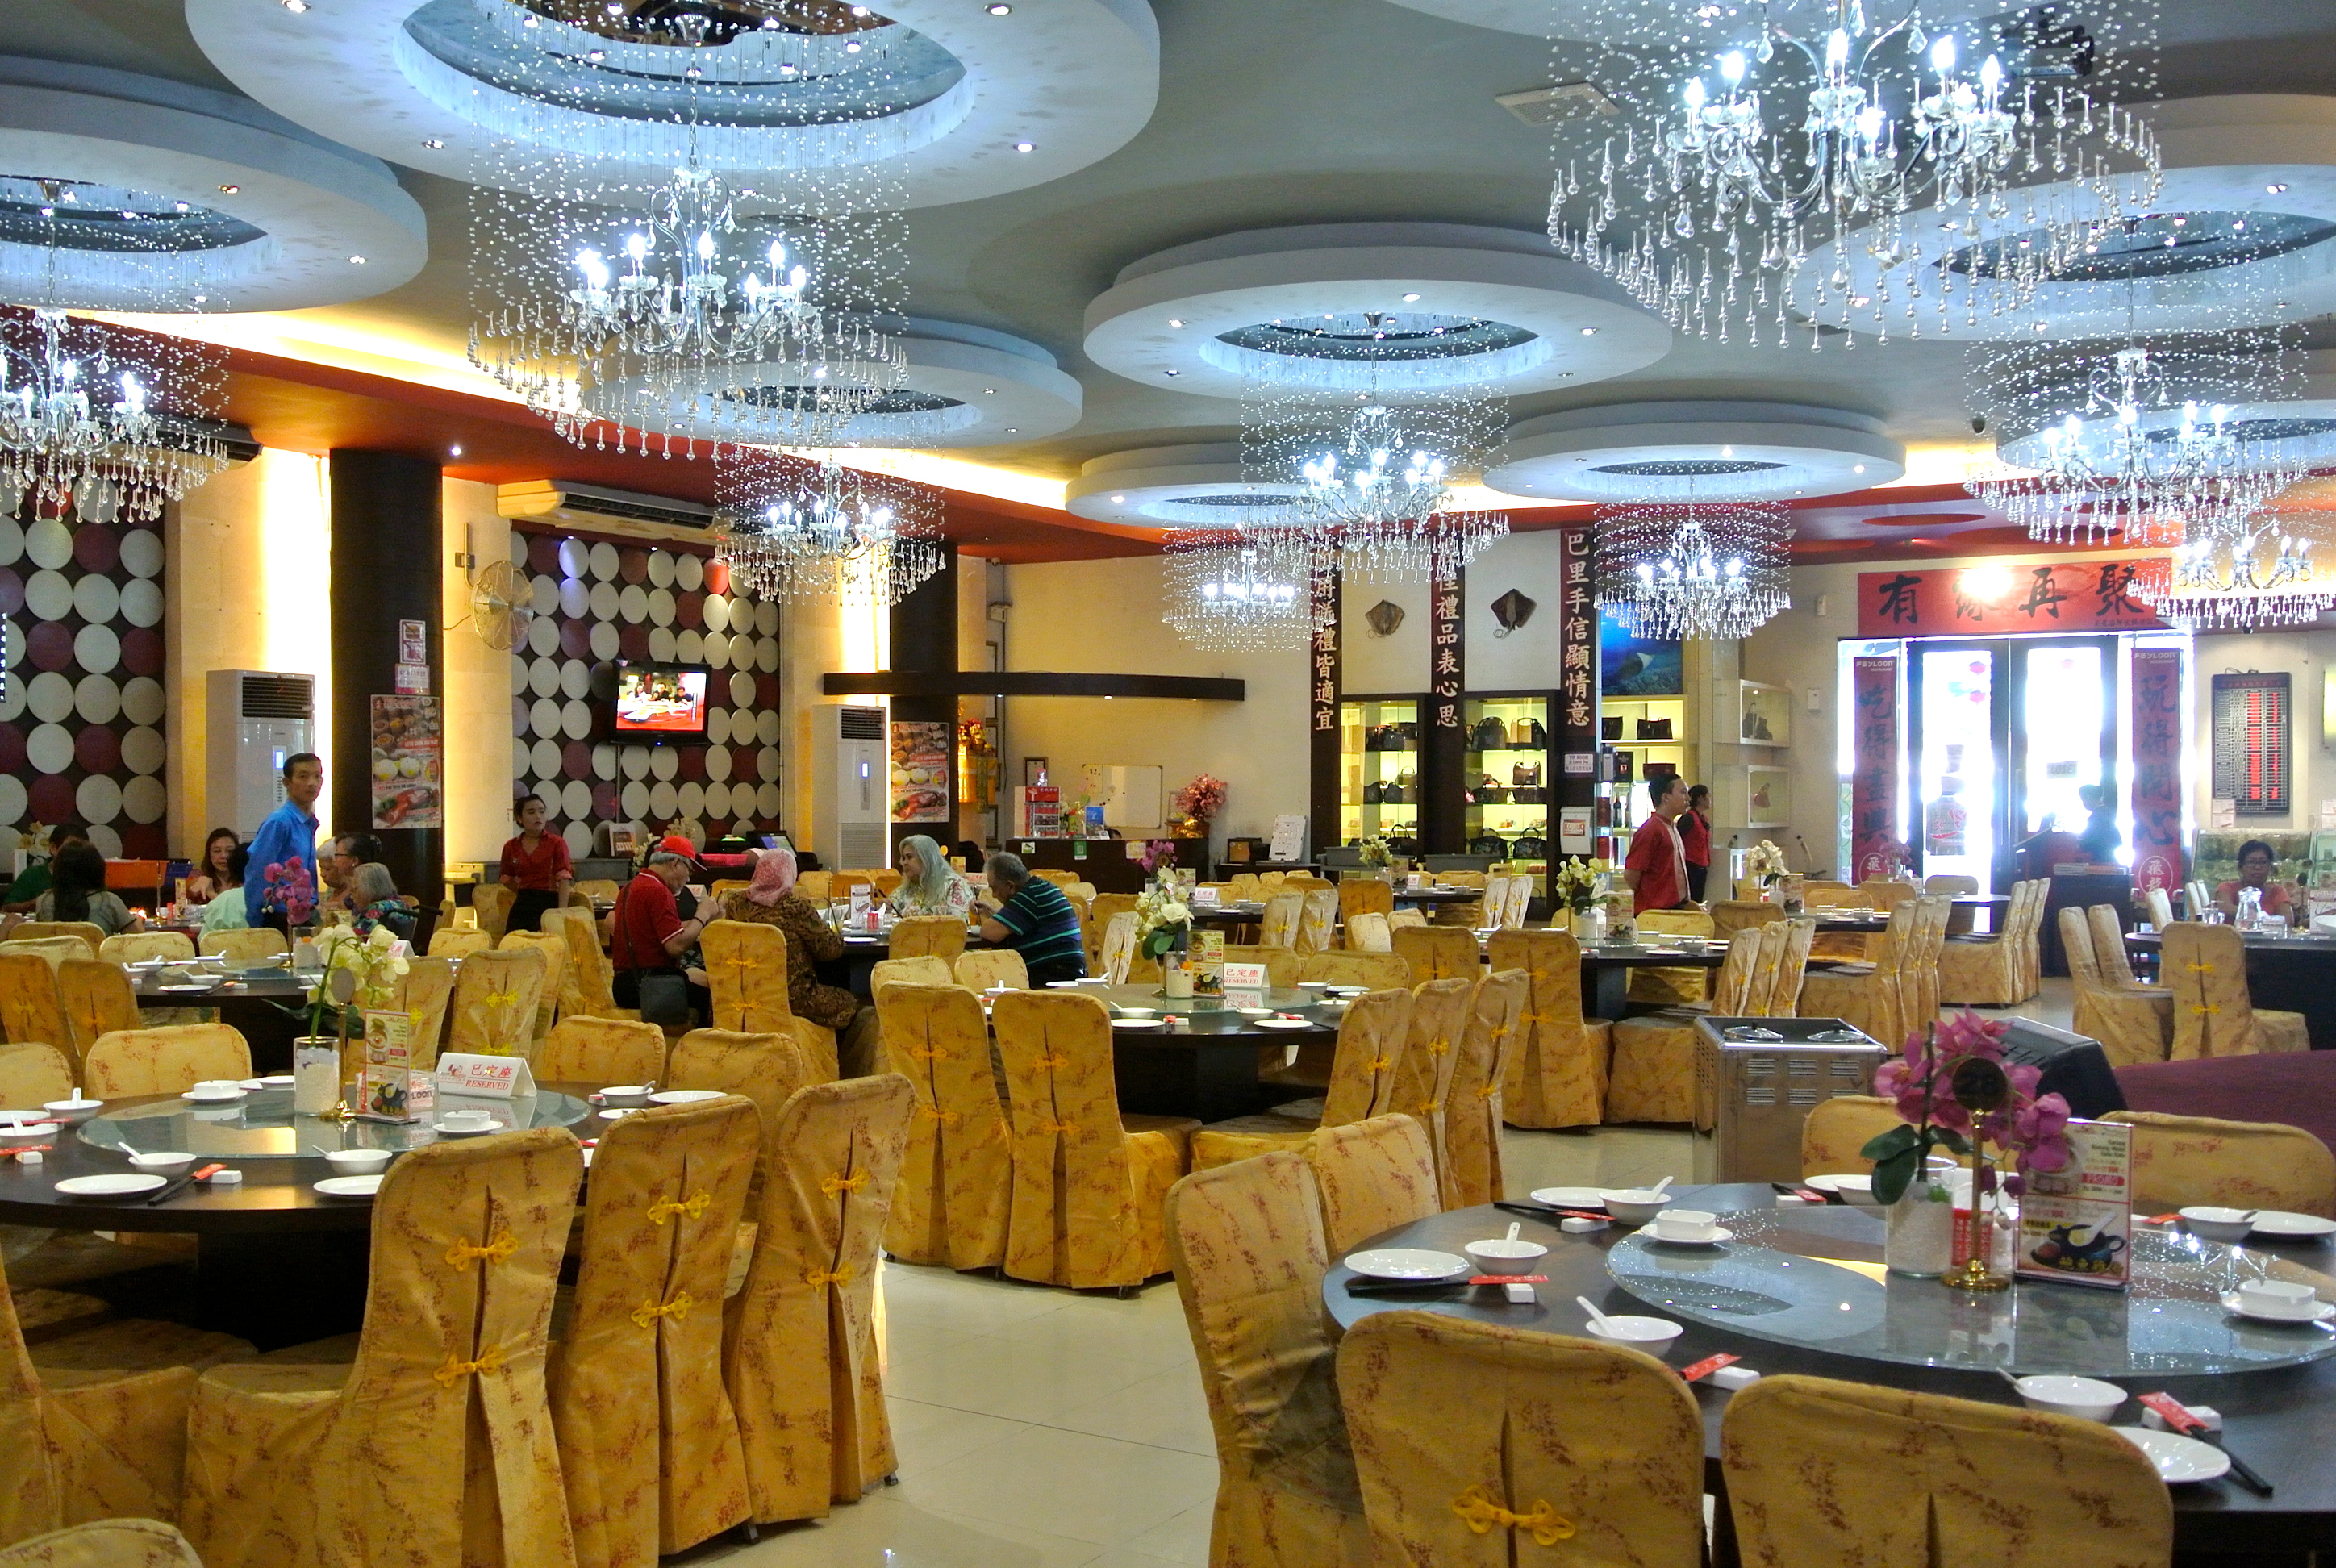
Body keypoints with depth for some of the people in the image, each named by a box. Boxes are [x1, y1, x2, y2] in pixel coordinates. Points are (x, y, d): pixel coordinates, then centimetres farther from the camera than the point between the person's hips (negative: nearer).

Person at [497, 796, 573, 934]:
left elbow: (564, 880, -12)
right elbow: (506, 879, 25)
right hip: (522, 907, 4)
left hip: (549, 904, -4)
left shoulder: (557, 843, -3)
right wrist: (525, 893, 13)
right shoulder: (511, 847, 8)